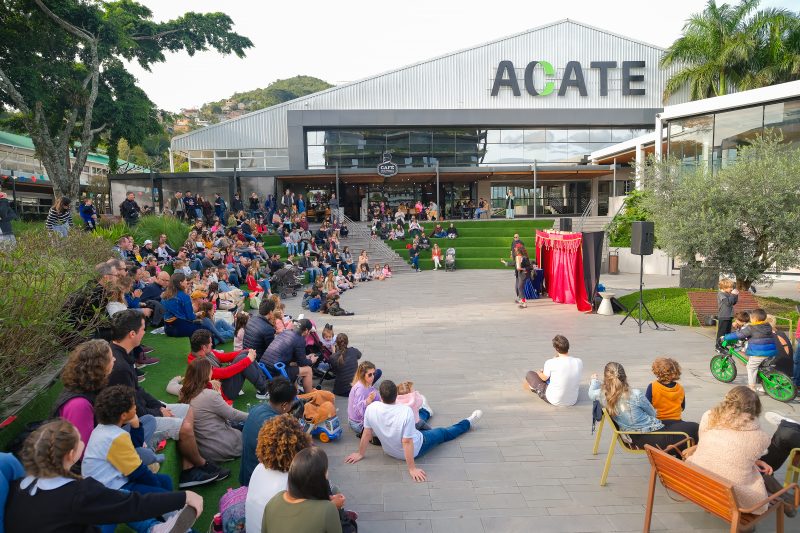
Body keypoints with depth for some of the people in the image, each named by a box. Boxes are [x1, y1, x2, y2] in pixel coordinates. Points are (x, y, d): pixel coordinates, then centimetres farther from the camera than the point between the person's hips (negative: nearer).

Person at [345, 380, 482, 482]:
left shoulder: (371, 408, -26)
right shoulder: (406, 411, -37)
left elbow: (366, 433, -12)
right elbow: (407, 442, -32)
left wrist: (360, 454, 4)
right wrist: (412, 468, -22)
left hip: (389, 451, 3)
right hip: (414, 450, -3)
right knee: (442, 433, 21)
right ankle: (468, 423, 45)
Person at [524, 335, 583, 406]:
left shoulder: (550, 363, -22)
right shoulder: (579, 362, -12)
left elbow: (544, 378, -1)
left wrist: (539, 372, 23)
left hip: (554, 401, -4)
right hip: (572, 402, 4)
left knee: (530, 374, 15)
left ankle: (532, 387, 53)